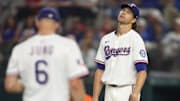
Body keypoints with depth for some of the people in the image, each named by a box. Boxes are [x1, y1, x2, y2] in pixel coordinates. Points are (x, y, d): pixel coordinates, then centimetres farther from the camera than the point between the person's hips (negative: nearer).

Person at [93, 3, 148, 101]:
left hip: (127, 93, -6)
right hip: (109, 92, 6)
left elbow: (142, 71, -13)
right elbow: (100, 70, 15)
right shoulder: (106, 39, 13)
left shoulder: (135, 39, -5)